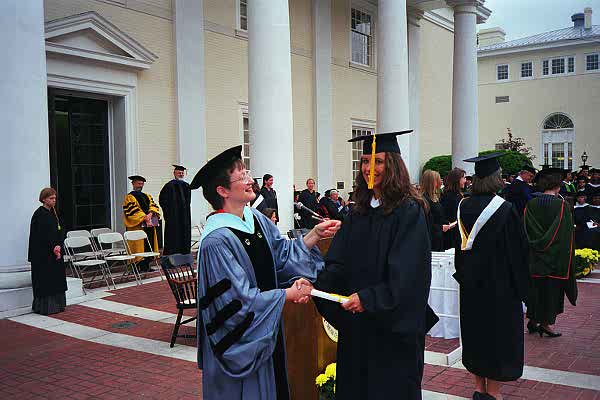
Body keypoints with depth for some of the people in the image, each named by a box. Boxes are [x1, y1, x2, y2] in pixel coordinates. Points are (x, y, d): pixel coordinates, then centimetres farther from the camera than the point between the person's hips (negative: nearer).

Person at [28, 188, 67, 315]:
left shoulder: (53, 213, 12)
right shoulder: (39, 214, -12)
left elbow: (59, 232, 7)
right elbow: (42, 235, -17)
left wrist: (58, 246, -9)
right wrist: (53, 248, -15)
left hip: (55, 252, 8)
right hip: (42, 254, -8)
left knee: (57, 279, 11)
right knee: (45, 280, -3)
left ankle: (57, 305, 18)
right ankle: (45, 307, 4)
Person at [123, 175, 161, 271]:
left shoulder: (147, 196, 21)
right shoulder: (129, 197, 0)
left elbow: (153, 206, 9)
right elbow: (132, 211, -11)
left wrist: (150, 214, -12)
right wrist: (144, 217, -18)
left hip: (149, 226, 7)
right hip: (137, 226, -7)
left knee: (149, 246, 6)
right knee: (140, 246, -9)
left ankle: (147, 266, 12)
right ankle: (140, 266, -8)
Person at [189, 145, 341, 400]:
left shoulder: (255, 218, -1)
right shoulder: (217, 240, -25)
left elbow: (281, 252, 7)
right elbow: (240, 300, -24)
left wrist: (314, 235, -7)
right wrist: (290, 294, -15)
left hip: (267, 330, 8)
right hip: (240, 340, -8)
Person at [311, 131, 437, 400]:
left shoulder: (408, 211, -12)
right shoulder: (359, 212, 7)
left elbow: (404, 272, -19)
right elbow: (338, 262, 2)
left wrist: (368, 298, -23)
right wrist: (316, 284, -14)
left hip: (393, 324, -6)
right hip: (357, 320, 6)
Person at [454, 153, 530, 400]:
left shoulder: (464, 206, 0)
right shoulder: (505, 209, -15)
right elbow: (517, 249, -11)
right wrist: (520, 284, -2)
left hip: (470, 283, 5)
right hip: (499, 283, -5)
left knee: (475, 330, 14)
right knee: (498, 331, 6)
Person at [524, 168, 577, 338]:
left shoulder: (531, 205, -1)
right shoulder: (561, 205, -12)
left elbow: (526, 232, 2)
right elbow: (566, 235, -10)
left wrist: (535, 246, 11)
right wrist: (566, 259, -2)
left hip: (534, 258, 4)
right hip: (554, 258, -4)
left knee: (535, 288, 14)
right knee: (550, 288, 5)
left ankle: (533, 320, 19)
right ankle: (545, 323, 8)